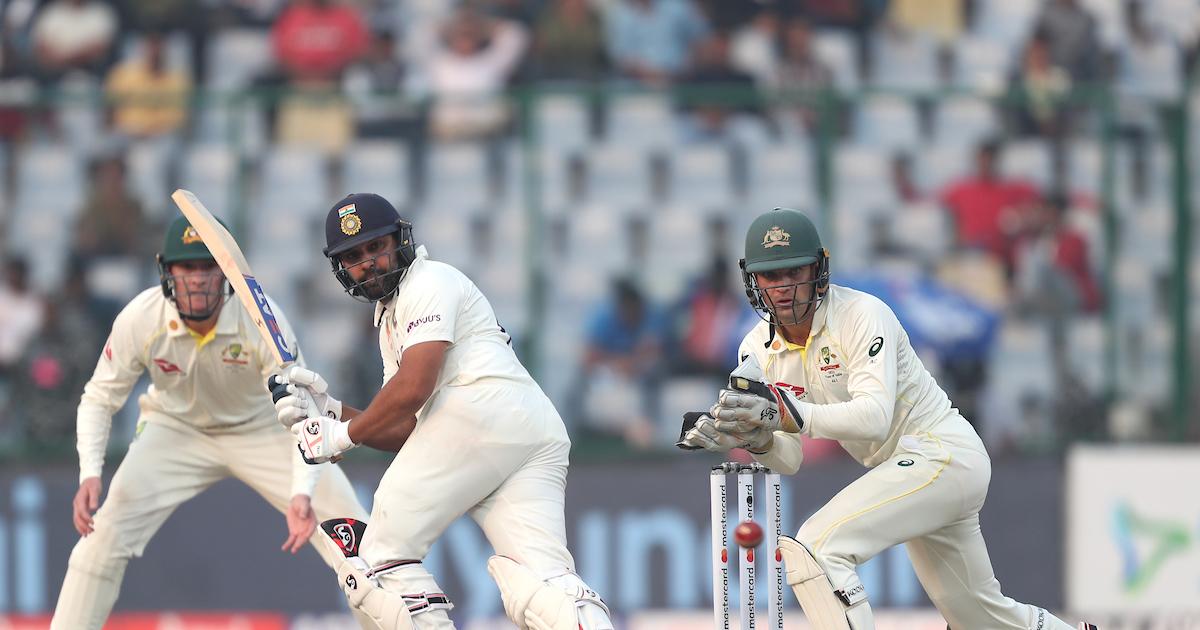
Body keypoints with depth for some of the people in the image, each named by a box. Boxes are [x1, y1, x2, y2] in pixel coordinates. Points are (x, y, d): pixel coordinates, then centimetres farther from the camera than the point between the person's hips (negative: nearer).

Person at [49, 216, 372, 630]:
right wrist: (89, 474, -29)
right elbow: (100, 398, -13)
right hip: (176, 429, 1)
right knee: (105, 530, -19)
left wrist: (302, 494, -48)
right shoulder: (140, 320, -25)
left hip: (261, 430, -1)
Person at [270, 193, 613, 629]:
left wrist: (343, 434, 4)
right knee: (540, 584, -13)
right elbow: (404, 433, 28)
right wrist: (329, 411, 17)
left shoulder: (430, 282, 8)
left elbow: (413, 388, -6)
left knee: (379, 559, -1)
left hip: (481, 411, -9)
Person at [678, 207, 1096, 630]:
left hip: (944, 454, -9)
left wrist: (792, 416, -45)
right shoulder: (759, 350, 1)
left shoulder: (861, 314, -19)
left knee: (814, 547, -26)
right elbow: (790, 460, -2)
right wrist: (758, 439, -25)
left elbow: (875, 417, -32)